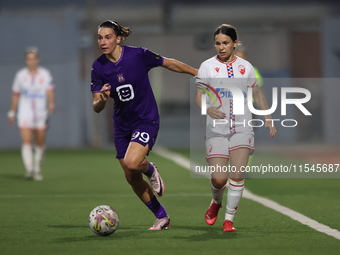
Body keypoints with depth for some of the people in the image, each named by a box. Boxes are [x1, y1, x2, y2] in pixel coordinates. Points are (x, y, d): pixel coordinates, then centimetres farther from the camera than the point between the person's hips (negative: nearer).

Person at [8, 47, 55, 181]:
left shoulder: (45, 74, 1)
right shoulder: (20, 75, 5)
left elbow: (50, 91, -10)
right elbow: (15, 95, 13)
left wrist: (51, 103, -30)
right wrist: (12, 113, 14)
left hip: (41, 114, 0)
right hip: (25, 113, 0)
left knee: (40, 143, 5)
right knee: (26, 141, -16)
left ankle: (37, 170, 22)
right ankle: (29, 169, -25)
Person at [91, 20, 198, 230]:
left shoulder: (138, 55, -17)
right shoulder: (99, 67, -8)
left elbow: (169, 63, -1)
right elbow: (97, 108, -8)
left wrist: (198, 73, 5)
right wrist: (102, 99, -31)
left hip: (146, 119, -5)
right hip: (122, 124, 5)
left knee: (131, 162, -28)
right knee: (132, 179, 7)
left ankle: (151, 170, 9)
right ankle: (162, 217, 25)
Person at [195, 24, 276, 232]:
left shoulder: (246, 67, 7)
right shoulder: (207, 66, 1)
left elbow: (258, 94, 18)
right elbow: (198, 96, -5)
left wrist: (268, 119, 12)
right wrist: (208, 109, -26)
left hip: (242, 129, 1)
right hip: (216, 129, -1)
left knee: (237, 175, -13)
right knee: (219, 178, -8)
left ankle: (229, 218, 1)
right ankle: (216, 202, 27)